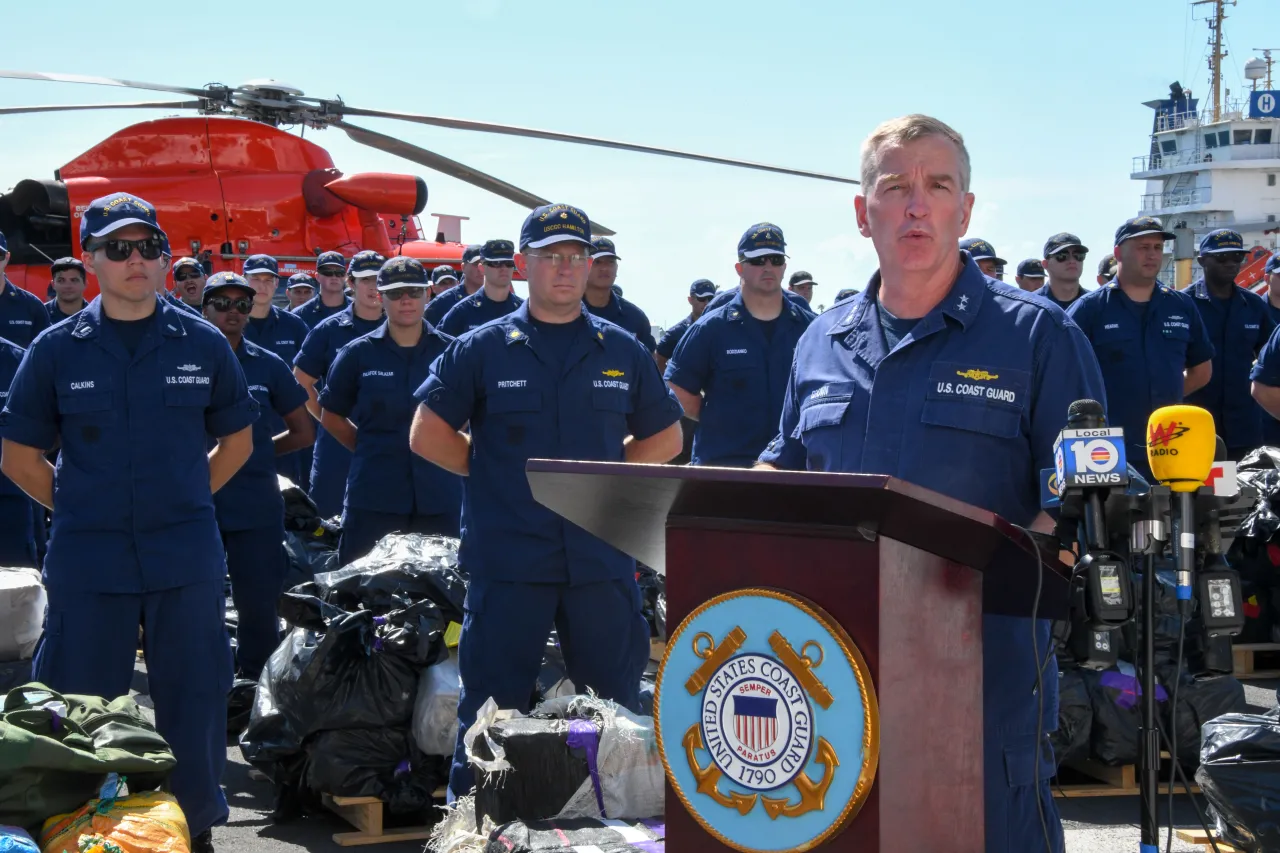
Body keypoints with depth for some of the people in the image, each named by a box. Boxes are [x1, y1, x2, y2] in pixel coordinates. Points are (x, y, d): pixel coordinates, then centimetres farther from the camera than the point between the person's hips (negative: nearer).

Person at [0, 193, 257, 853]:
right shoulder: (56, 349, 1)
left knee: (193, 704, 8)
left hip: (186, 558, 1)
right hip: (87, 563, -1)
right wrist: (80, 508, 2)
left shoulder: (203, 344, 3)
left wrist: (188, 498, 7)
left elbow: (236, 438, 15)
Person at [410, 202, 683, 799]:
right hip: (507, 557, -2)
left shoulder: (623, 352, 10)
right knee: (493, 708, 2)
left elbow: (665, 438, 19)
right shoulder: (483, 349, 3)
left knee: (615, 706, 10)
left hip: (602, 558, 3)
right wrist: (494, 474, 0)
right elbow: (427, 435, 5)